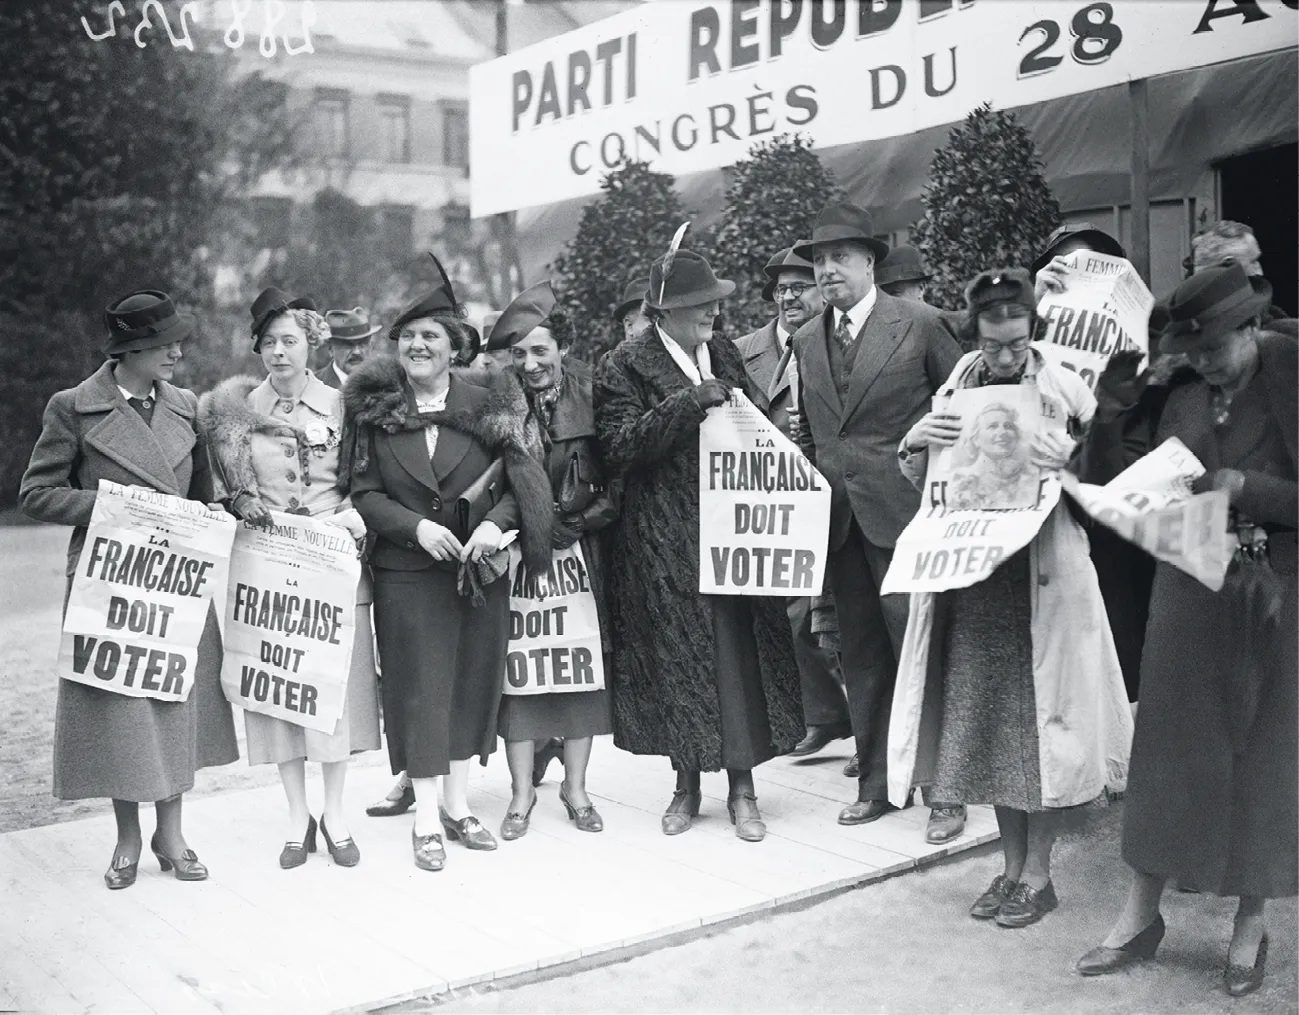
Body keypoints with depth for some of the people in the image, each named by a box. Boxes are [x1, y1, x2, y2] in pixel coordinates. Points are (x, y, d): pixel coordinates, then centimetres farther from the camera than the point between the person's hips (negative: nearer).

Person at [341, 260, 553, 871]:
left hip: (480, 568, 2)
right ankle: (426, 820, 12)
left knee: (474, 683, 9)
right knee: (419, 689, 1)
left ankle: (458, 806, 24)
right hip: (407, 573, -2)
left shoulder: (483, 405, 2)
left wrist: (494, 524, -16)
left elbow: (515, 483, 3)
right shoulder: (374, 409, 0)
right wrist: (417, 527, -16)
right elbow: (363, 492, -2)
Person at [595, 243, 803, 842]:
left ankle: (742, 789, 10)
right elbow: (618, 447, -14)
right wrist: (689, 402, -20)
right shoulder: (626, 366, -3)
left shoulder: (725, 356, 13)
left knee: (741, 653, 1)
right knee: (677, 659, 3)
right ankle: (687, 782, 19)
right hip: (663, 540, -4)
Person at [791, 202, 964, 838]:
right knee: (860, 656, 11)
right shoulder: (807, 341, 12)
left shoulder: (918, 324, -3)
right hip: (837, 517, 5)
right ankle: (875, 781, 22)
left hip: (902, 515, -5)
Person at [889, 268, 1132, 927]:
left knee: (1039, 716, 2)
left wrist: (1069, 463, -21)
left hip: (1042, 573, -3)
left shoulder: (1063, 389, -4)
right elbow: (915, 478, 11)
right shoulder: (958, 388, 5)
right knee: (984, 717, 10)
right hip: (969, 572, 4)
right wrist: (917, 440, -10)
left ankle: (1037, 873, 17)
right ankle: (1011, 864, 25)